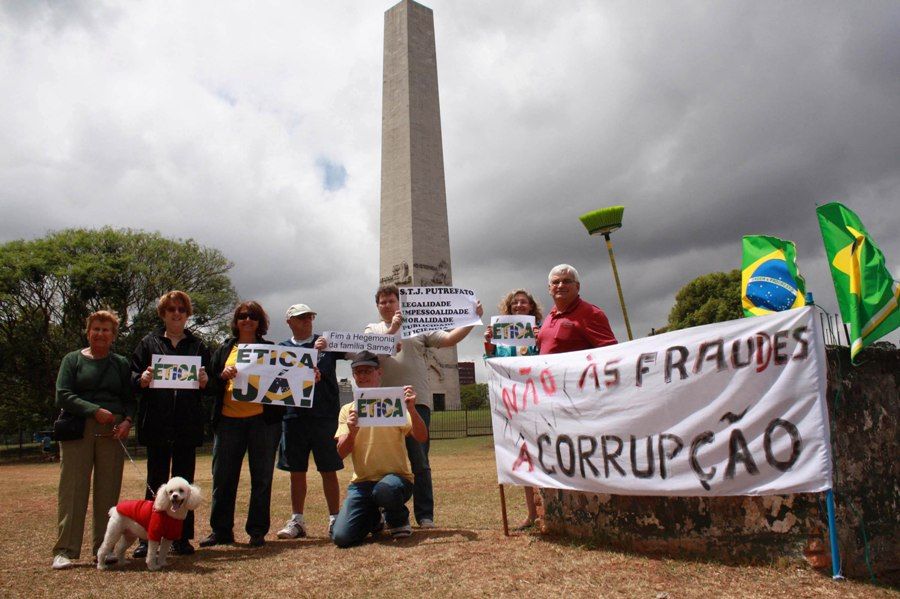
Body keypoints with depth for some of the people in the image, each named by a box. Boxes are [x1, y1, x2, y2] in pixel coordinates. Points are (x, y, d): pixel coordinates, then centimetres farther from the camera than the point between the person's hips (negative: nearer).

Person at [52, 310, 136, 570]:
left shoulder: (121, 363, 15)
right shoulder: (73, 360, 9)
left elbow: (130, 398, 11)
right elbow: (62, 395, -1)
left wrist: (127, 421, -8)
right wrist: (95, 411, -13)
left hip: (113, 431, 2)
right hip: (78, 430, -2)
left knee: (109, 490, 2)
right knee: (73, 488, -4)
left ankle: (105, 548, 10)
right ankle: (64, 550, 2)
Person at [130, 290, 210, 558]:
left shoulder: (198, 345, 12)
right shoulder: (149, 343, 9)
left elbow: (211, 382, 10)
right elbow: (133, 376, 6)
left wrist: (205, 381, -11)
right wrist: (142, 380, -15)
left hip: (188, 423, 1)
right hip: (156, 423, -1)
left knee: (184, 481, 6)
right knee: (156, 481, 3)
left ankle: (182, 538, 15)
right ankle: (148, 538, 13)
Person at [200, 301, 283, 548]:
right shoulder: (224, 350, 14)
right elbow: (211, 385, 10)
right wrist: (222, 377, -9)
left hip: (262, 420, -2)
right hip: (229, 420, 2)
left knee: (262, 478, 4)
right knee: (222, 477, 6)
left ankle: (257, 531, 15)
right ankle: (220, 530, 19)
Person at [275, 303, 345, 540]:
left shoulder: (328, 343, 7)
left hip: (325, 416, -1)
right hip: (293, 416, 1)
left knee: (329, 470, 4)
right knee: (296, 471, 9)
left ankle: (334, 519, 13)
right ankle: (296, 521, 21)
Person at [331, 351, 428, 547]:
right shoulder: (348, 410, 9)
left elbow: (422, 438, -10)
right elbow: (341, 453, -2)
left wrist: (411, 409, -27)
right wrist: (351, 431, -23)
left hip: (396, 477, -2)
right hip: (362, 482, 2)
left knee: (385, 490, -38)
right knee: (342, 537, -17)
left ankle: (399, 520, -1)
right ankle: (373, 517, 17)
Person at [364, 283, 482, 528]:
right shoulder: (372, 329, 15)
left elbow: (449, 339, 3)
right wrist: (392, 329, -17)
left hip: (416, 401, -1)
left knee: (420, 462, -1)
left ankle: (425, 516, 7)